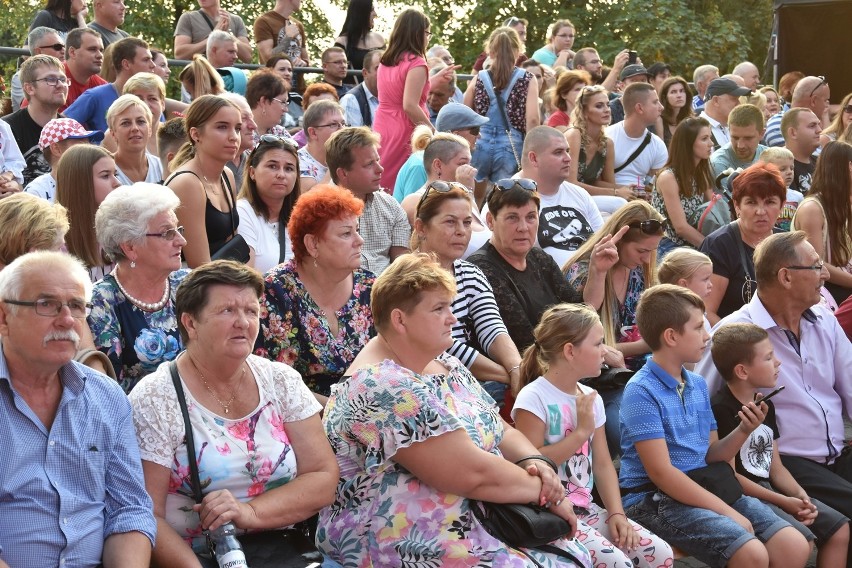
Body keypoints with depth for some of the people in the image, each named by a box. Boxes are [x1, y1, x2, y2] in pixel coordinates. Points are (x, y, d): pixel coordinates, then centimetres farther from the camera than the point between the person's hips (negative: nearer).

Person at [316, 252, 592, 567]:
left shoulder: (444, 364, 10)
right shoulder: (384, 389, -21)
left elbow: (499, 430, 15)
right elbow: (473, 473, -22)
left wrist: (533, 460, -6)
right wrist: (546, 489, -11)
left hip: (474, 521, 9)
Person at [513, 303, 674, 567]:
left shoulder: (591, 398, 11)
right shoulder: (534, 398, -12)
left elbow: (602, 464, 11)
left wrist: (617, 513, -2)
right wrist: (581, 433, -15)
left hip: (586, 509, 7)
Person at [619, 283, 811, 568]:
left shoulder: (698, 384, 13)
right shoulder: (642, 392, -12)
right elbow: (661, 472, -17)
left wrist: (743, 432, -3)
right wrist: (726, 512, -17)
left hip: (702, 490, 8)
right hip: (653, 500, -8)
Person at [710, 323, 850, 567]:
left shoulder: (765, 405, 13)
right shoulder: (721, 409, -16)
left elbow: (775, 467, 13)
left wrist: (800, 495, -6)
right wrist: (783, 502, -17)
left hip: (769, 490, 10)